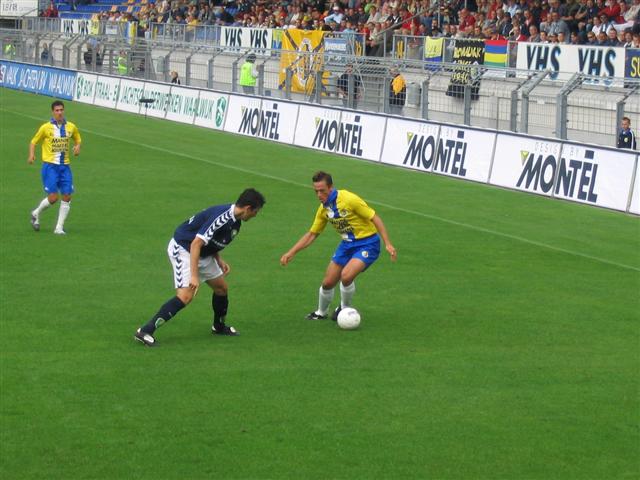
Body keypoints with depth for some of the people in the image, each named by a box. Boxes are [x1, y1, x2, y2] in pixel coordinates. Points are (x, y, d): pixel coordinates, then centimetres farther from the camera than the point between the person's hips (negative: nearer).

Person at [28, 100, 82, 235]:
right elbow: (33, 142, 4)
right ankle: (36, 214, 18)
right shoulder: (46, 127, -5)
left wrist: (77, 147, -2)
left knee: (67, 197, -3)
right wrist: (31, 155, -13)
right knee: (53, 197, -11)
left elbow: (78, 139, 21)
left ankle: (59, 228, 7)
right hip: (50, 165, -4)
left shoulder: (71, 127, 5)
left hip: (65, 166, 4)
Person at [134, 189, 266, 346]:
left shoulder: (235, 221, 1)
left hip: (202, 252, 10)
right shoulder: (221, 218, -29)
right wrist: (194, 276, -34)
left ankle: (219, 327, 39)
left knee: (221, 287, 14)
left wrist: (219, 260, 4)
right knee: (186, 295, -22)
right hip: (182, 249, -10)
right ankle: (145, 331, -21)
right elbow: (196, 243, -32)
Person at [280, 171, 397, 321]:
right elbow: (312, 234, 11)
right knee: (328, 283, 5)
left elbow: (375, 218, -18)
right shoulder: (323, 209, -1)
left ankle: (344, 308, 2)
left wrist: (388, 244, -23)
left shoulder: (349, 199, -22)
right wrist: (291, 252, 4)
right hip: (347, 244, 7)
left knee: (346, 276, -27)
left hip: (367, 244, -6)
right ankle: (320, 313, 33)